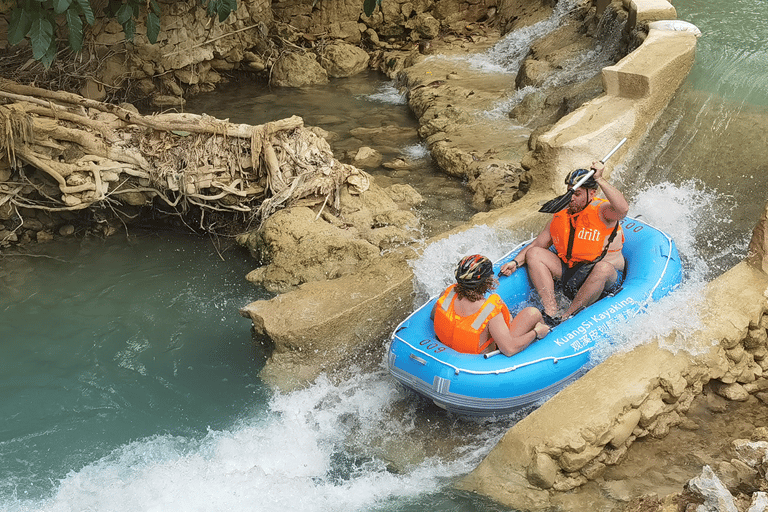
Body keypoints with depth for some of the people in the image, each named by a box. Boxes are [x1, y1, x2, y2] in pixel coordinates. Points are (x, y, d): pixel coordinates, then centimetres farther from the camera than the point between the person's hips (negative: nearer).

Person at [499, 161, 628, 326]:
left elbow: (623, 209, -36)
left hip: (606, 281, -5)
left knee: (603, 268, -40)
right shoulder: (561, 216, 5)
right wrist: (516, 262, -4)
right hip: (569, 274, 6)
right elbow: (536, 245, 12)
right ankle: (551, 313, -24)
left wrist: (600, 180, -37)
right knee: (534, 254, -9)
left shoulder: (602, 211, -12)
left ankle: (566, 318, -28)